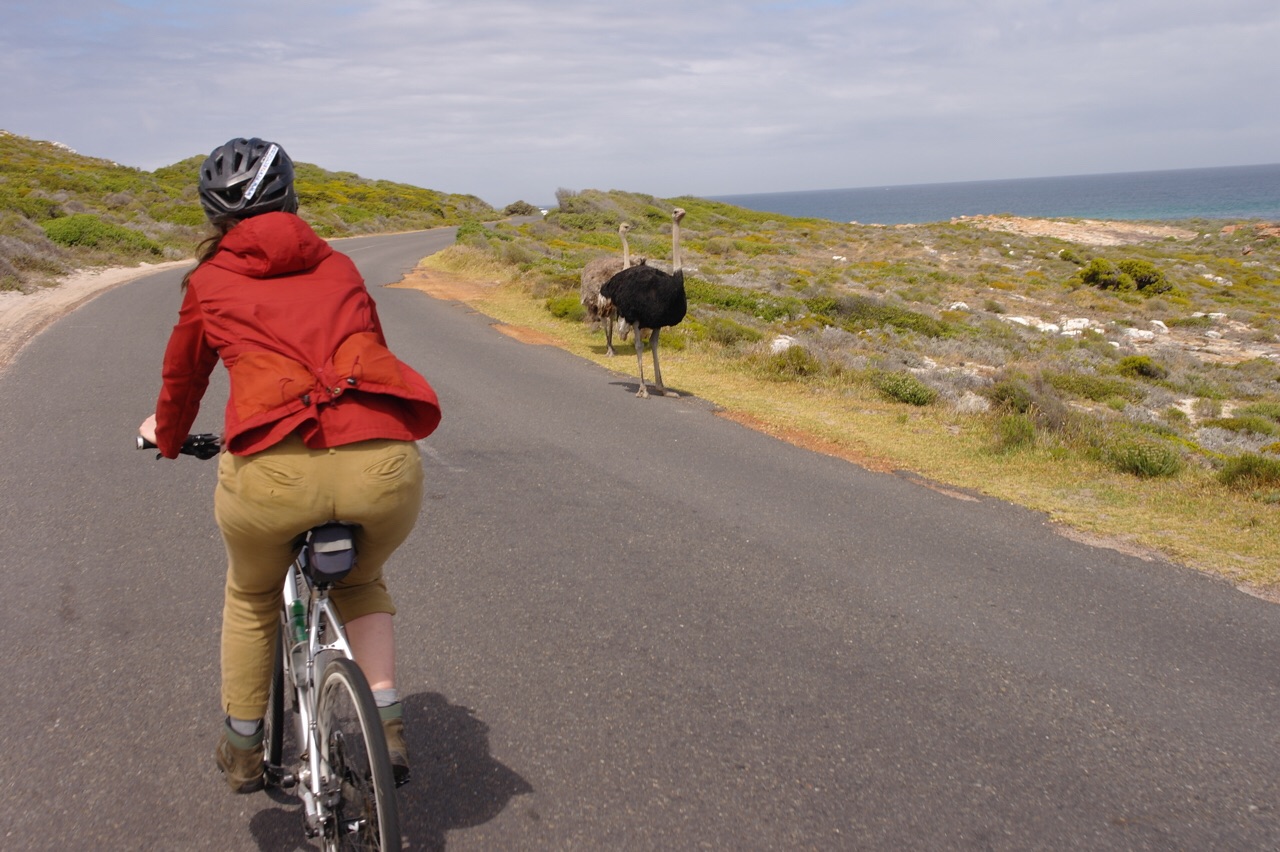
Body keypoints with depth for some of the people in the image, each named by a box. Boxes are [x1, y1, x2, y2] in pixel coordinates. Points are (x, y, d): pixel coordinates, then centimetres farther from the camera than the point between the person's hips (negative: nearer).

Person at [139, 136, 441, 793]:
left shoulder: (209, 281, 20)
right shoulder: (338, 267, 24)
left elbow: (182, 379, 35)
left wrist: (166, 435, 56)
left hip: (273, 469, -1)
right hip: (386, 467, 2)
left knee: (252, 596, 31)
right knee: (360, 582, 34)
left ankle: (243, 749, 44)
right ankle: (388, 726, 23)